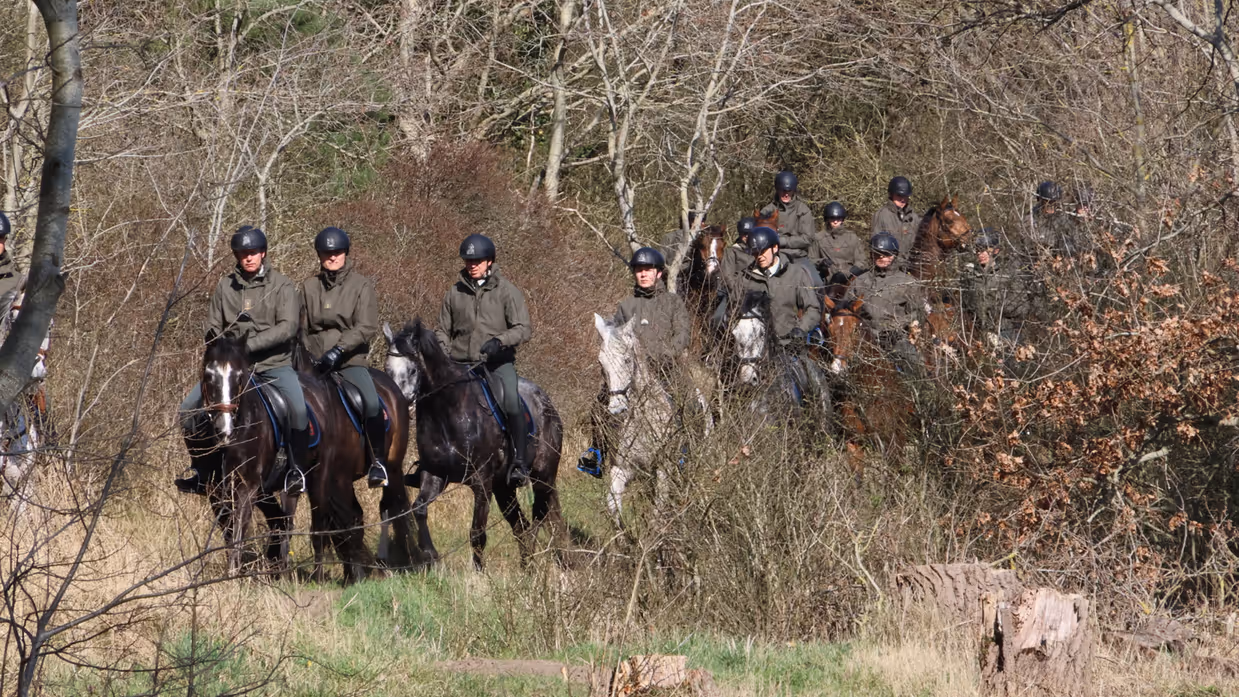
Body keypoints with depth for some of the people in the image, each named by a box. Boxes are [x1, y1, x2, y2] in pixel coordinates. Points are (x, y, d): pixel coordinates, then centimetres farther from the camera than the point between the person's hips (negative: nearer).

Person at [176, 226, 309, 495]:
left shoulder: (281, 286, -2)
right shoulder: (225, 286, 9)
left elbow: (287, 327, -13)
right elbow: (213, 328, 12)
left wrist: (250, 344, -23)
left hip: (274, 364, -4)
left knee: (298, 407, -31)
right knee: (189, 409, -9)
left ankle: (296, 469, -16)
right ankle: (200, 469, 8)